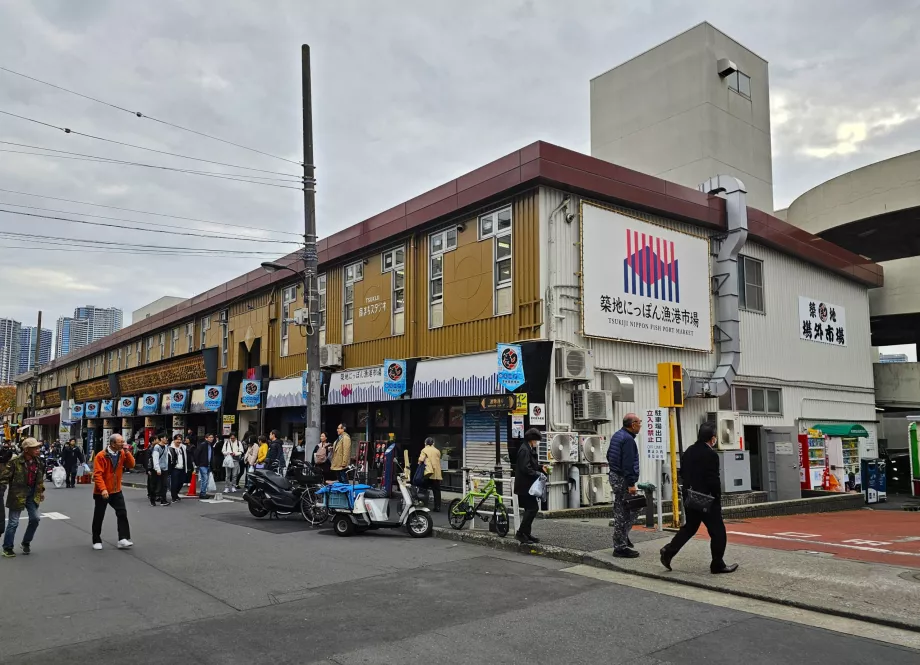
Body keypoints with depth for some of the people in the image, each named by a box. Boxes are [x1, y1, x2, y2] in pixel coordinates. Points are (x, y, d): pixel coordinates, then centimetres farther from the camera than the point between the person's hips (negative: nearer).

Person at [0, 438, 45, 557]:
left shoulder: (39, 462, 1)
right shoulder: (15, 462, -17)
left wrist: (41, 491, 16)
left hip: (32, 494, 5)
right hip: (18, 494, -5)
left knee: (35, 518, 5)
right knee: (13, 522, 2)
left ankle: (26, 542, 26)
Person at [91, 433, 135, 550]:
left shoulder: (122, 453, 0)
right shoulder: (101, 456, -18)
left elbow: (131, 464, -5)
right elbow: (97, 474, -22)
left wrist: (127, 452, -16)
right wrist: (103, 489, -31)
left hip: (116, 491, 5)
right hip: (102, 492, -5)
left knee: (122, 513, -5)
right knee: (99, 517, 7)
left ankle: (123, 539, -6)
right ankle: (96, 541, 22)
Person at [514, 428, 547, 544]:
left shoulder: (530, 450, 16)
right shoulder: (524, 450, -17)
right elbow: (525, 469, -24)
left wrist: (541, 468, 9)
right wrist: (538, 474, -18)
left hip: (527, 486, 11)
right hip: (525, 486, -11)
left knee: (530, 509, 13)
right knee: (533, 508, -11)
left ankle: (526, 534, 20)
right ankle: (520, 533, -5)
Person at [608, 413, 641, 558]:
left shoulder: (617, 435, 13)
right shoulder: (628, 439, -19)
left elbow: (609, 455, 23)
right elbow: (628, 464, -23)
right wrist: (631, 484, -22)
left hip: (614, 475, 10)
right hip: (623, 479, -10)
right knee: (623, 513, -4)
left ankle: (622, 536, 28)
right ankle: (620, 547, 1)